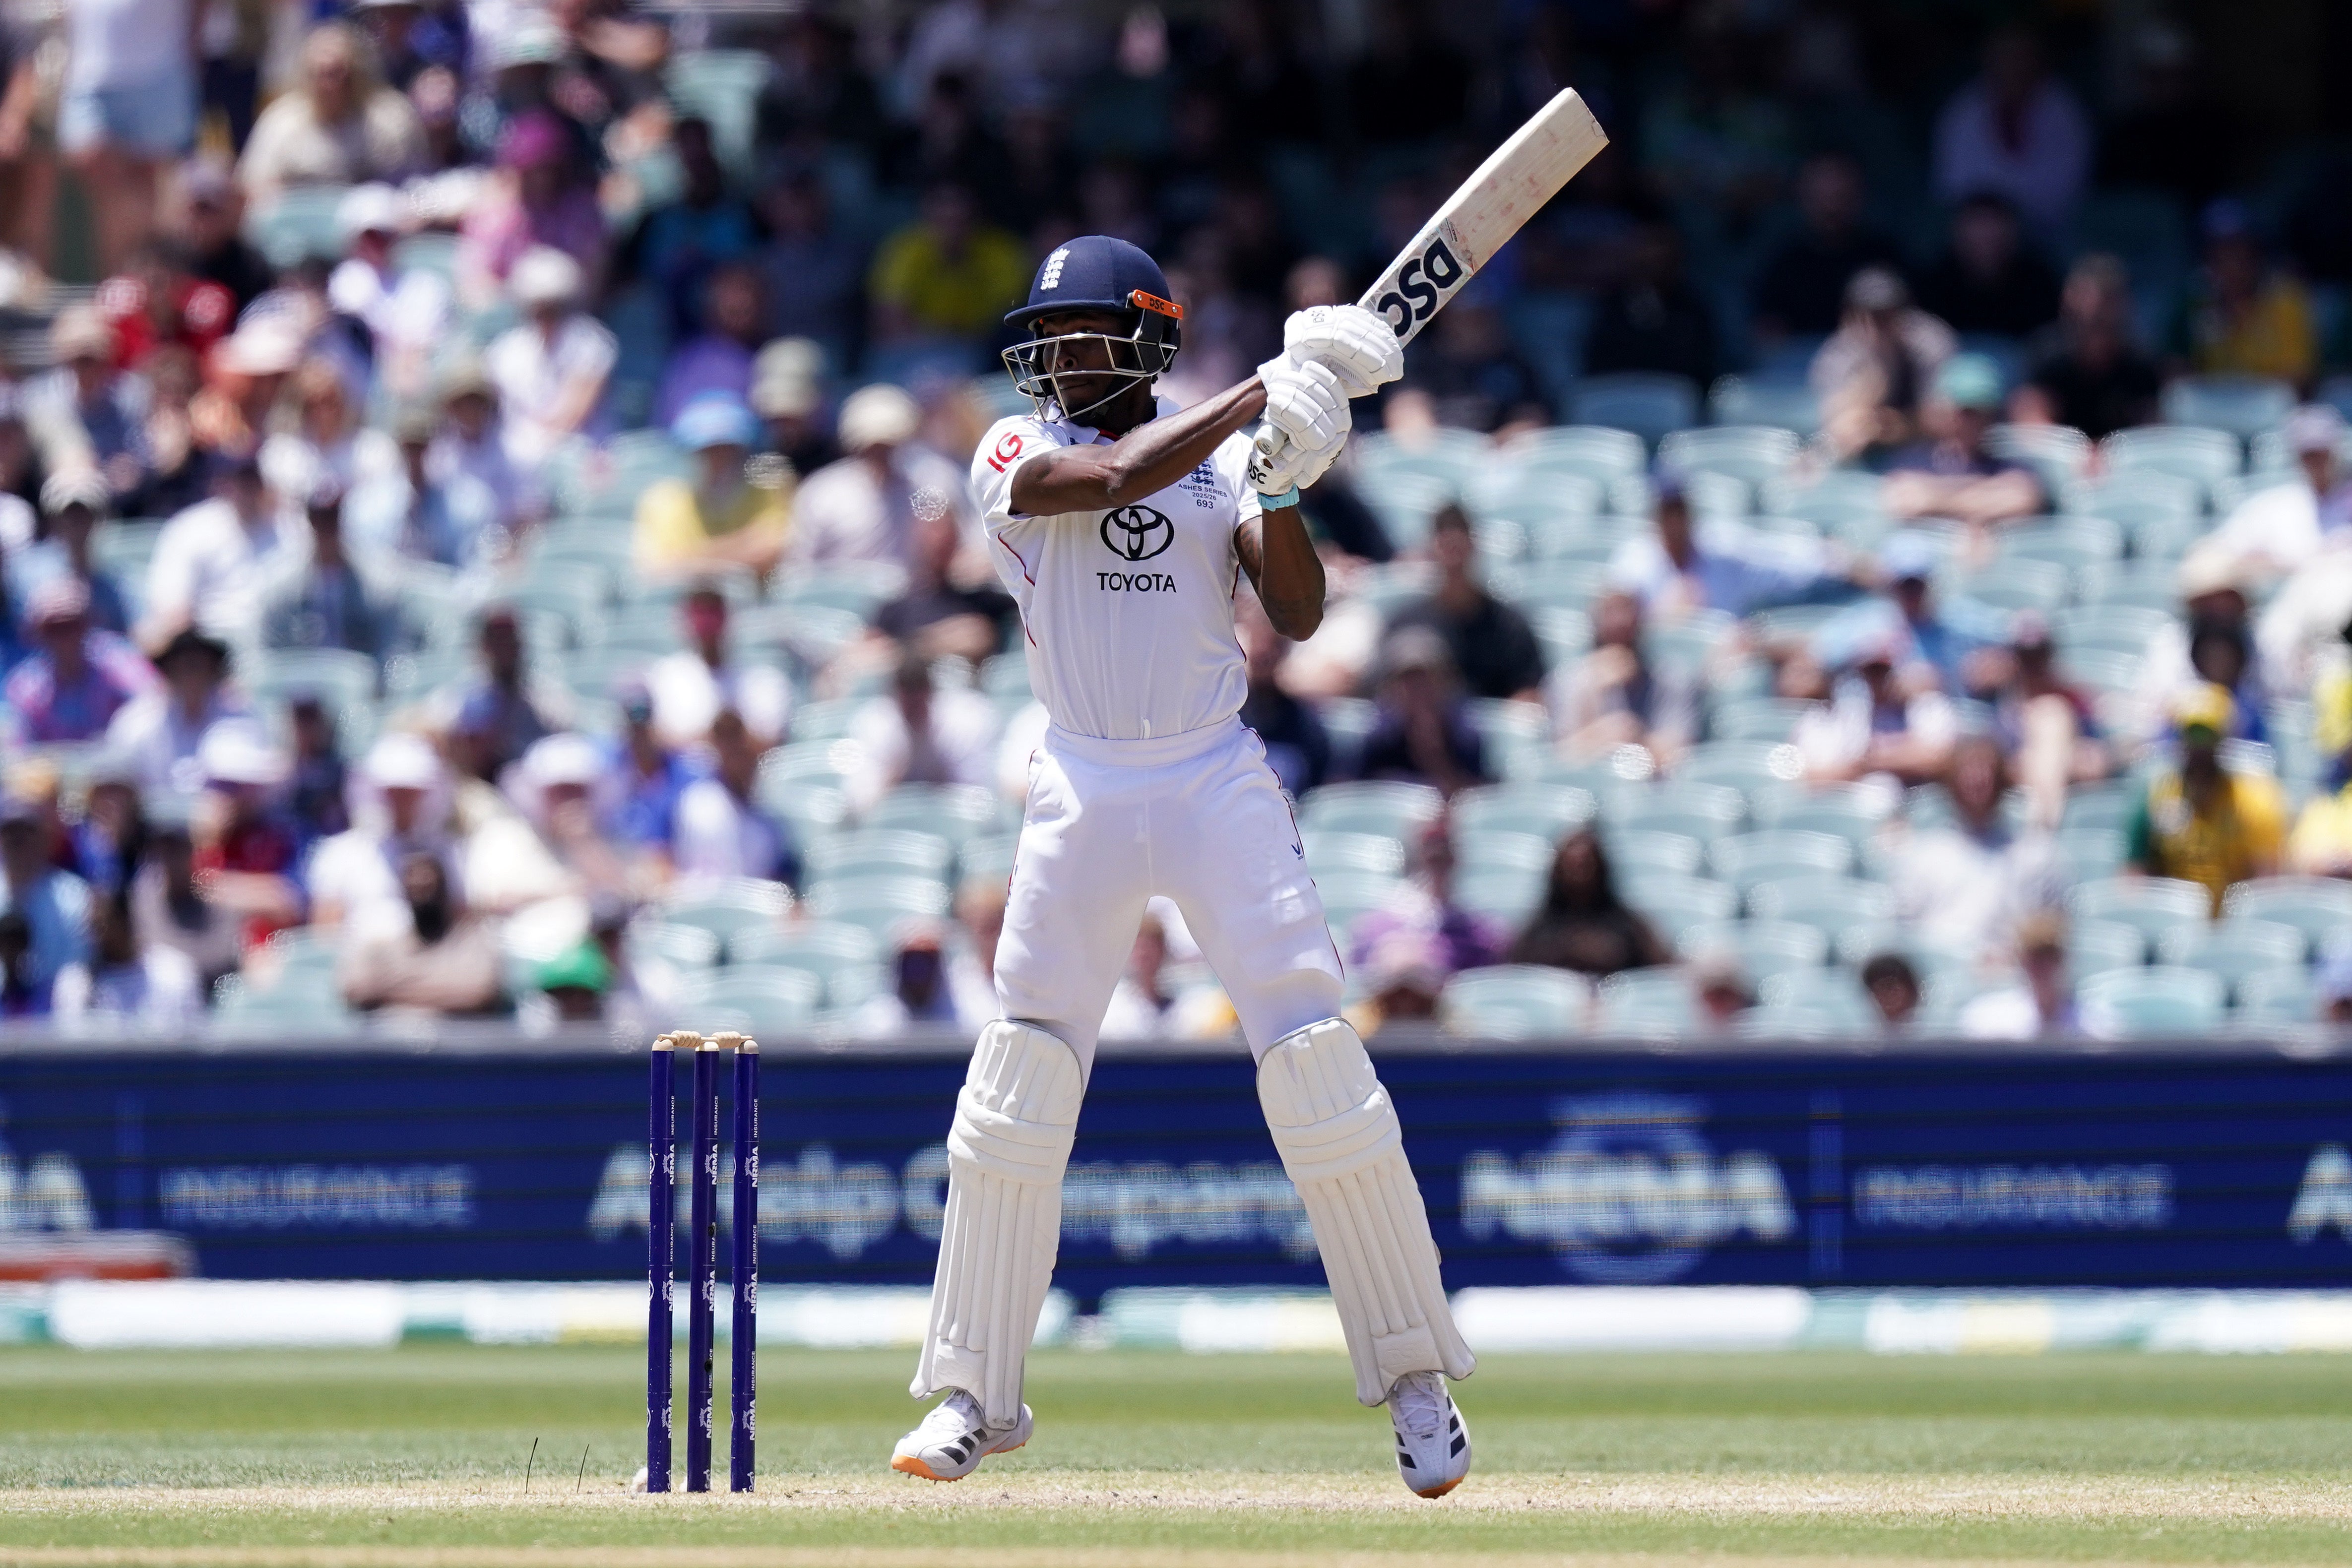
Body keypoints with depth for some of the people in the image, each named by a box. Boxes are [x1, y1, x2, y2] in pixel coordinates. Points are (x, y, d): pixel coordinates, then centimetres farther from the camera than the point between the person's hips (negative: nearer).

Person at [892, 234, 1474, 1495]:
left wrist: (1282, 483, -18)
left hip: (1219, 786, 0)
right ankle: (973, 1394, 8)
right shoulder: (1015, 454, 2)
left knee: (1314, 1055, -7)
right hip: (1082, 795, 0)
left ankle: (1413, 1374, 1)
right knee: (1021, 1073, -3)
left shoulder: (1224, 459, 6)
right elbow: (1113, 477, -19)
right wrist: (1263, 398, -20)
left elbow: (1297, 614, -3)